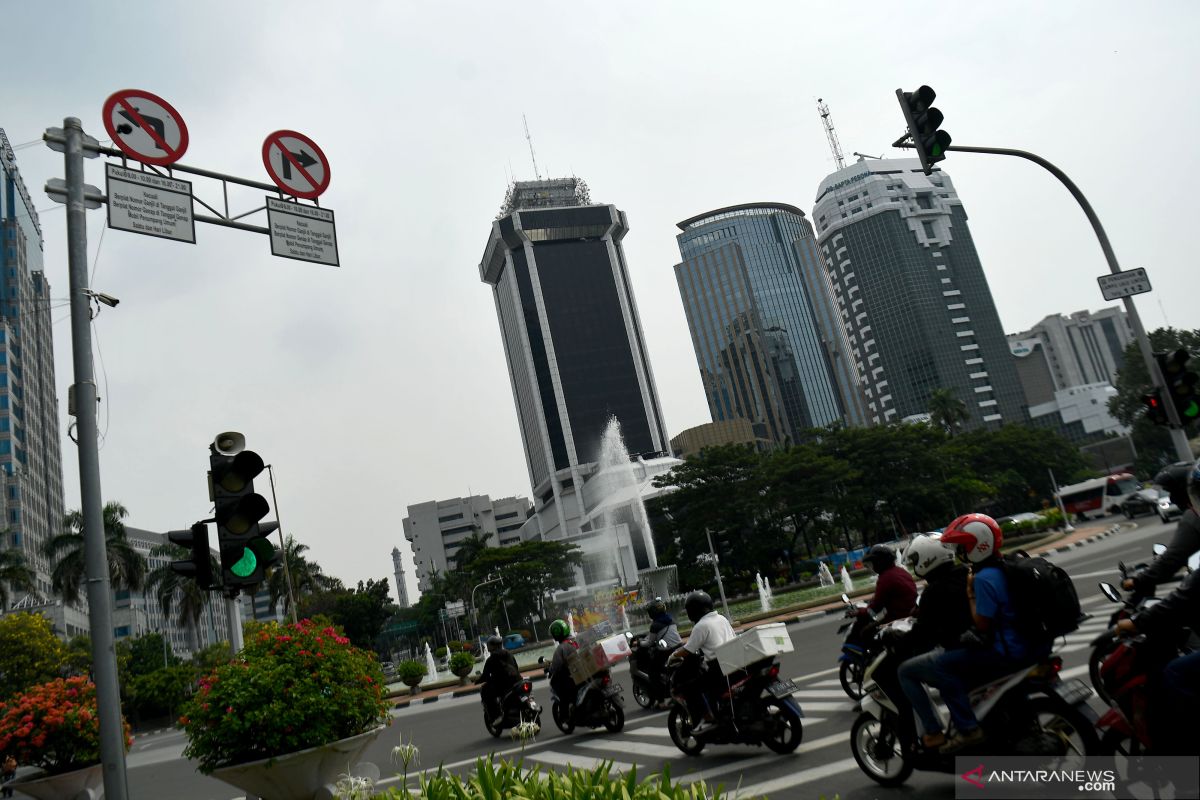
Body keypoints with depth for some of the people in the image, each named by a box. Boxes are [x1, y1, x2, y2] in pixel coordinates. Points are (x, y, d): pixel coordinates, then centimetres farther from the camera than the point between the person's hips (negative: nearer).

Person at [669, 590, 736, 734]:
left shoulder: (701, 626, -9)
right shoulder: (722, 619, 12)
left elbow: (687, 650, -8)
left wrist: (674, 655, 11)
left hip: (718, 668, -8)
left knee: (687, 686, -1)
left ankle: (707, 718, -8)